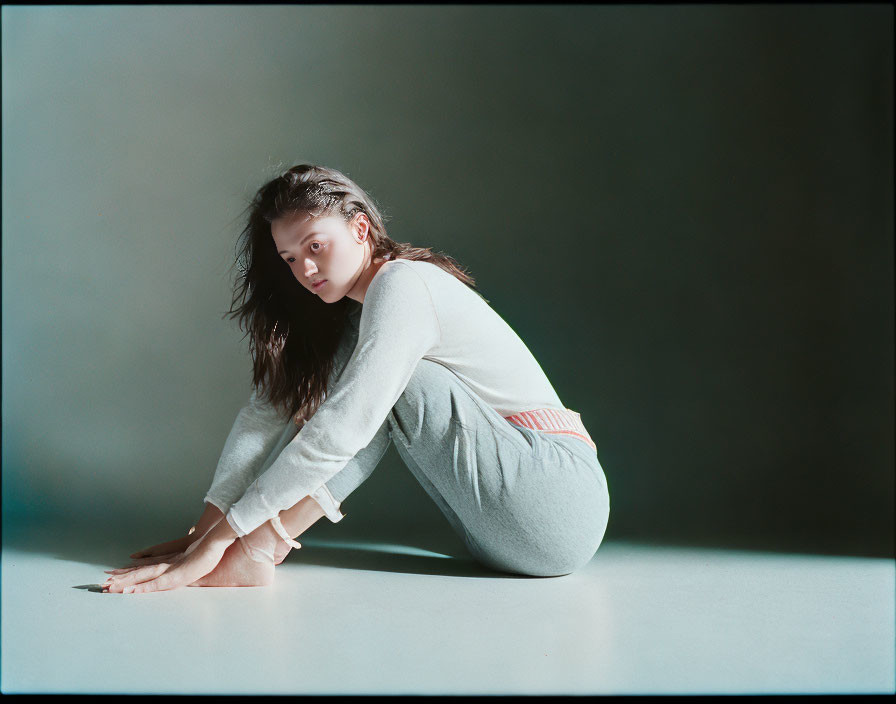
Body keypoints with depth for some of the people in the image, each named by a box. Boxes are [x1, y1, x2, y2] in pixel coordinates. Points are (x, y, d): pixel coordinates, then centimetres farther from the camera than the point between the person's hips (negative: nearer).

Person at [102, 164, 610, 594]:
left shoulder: (402, 284, -15)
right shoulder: (352, 312, 11)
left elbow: (342, 428, -25)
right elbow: (269, 408, 3)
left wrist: (224, 534, -23)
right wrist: (208, 525, -6)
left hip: (562, 507, -8)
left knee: (393, 381, -19)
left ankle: (257, 550, -20)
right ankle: (259, 547, -9)